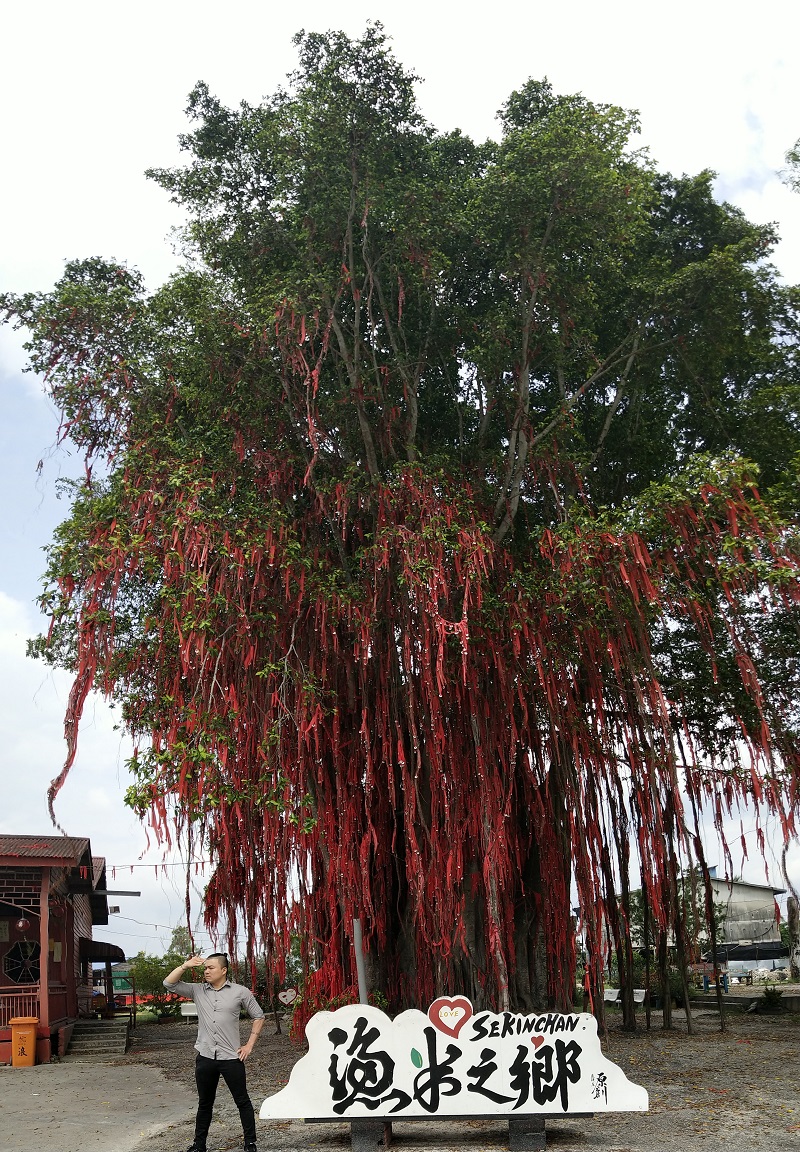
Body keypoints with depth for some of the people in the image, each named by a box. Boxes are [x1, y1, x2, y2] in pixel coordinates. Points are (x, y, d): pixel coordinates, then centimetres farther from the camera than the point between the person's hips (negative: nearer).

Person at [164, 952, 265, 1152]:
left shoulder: (240, 992, -3)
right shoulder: (198, 991, 4)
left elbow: (258, 1017, 5)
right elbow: (169, 984, -1)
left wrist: (249, 1044, -1)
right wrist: (185, 965, -13)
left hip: (231, 1058, -3)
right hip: (205, 1058, 3)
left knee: (242, 1101, 6)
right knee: (204, 1103, 15)